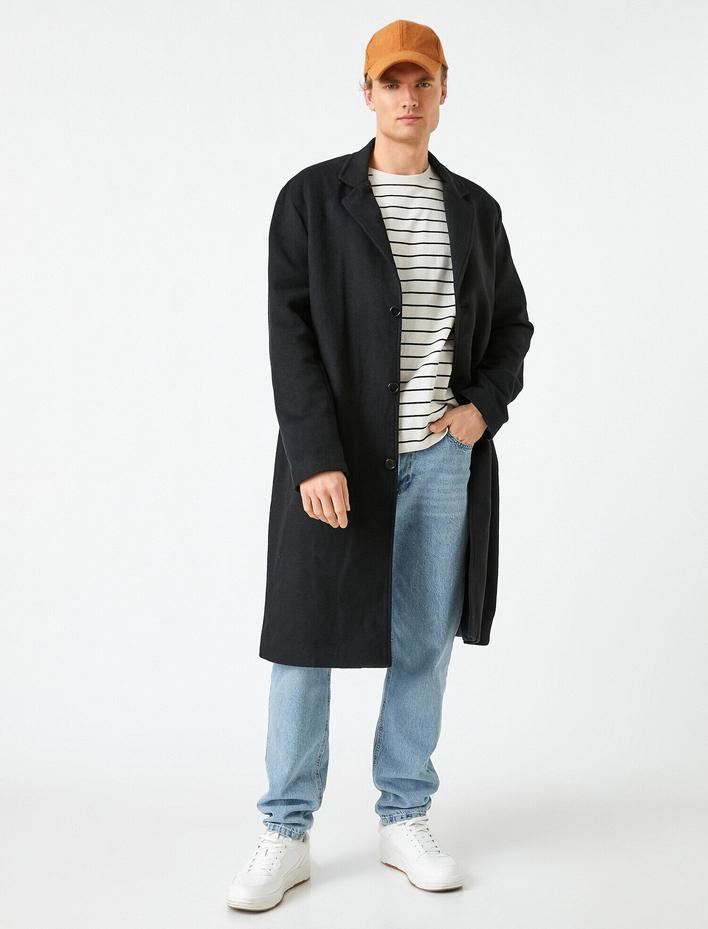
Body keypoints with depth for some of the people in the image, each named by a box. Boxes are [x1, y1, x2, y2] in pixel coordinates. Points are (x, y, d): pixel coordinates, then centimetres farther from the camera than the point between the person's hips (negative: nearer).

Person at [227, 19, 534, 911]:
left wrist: (485, 405, 0)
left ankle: (405, 820, 23)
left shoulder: (473, 208, 10)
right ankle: (286, 835, 13)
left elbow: (511, 322, 18)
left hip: (443, 457, 3)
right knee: (307, 637, 1)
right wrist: (315, 459, -16)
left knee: (425, 641, 8)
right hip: (339, 456, -3)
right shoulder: (313, 197, -1)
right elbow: (290, 333, -8)